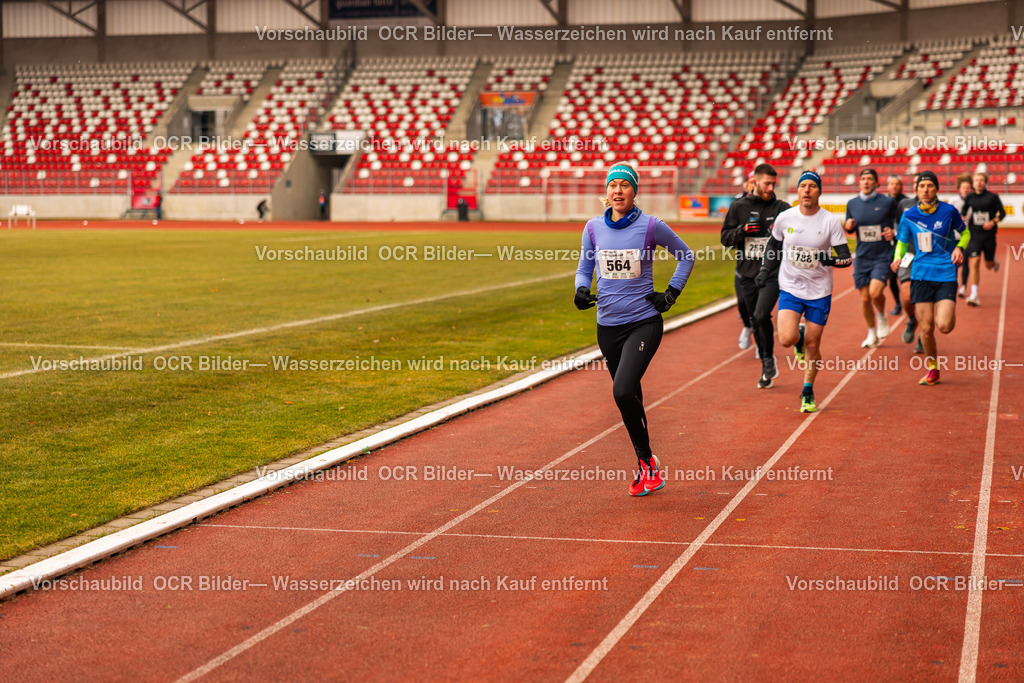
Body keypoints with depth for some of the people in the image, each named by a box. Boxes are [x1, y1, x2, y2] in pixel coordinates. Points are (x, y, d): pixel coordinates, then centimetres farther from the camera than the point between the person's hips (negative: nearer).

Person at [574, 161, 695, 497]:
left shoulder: (651, 226, -6)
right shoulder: (593, 227, 3)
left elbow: (685, 256, 9)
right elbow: (584, 267, 15)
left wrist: (671, 293, 1)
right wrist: (582, 289, -6)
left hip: (644, 322, -4)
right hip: (608, 325, 4)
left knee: (623, 391, -21)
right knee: (628, 396, 11)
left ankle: (647, 462, -4)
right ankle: (646, 467, 24)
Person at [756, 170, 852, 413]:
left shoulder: (830, 221, -9)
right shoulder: (784, 218, -4)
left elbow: (847, 257, -9)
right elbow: (773, 245, 16)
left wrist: (833, 260, -30)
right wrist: (765, 270, 9)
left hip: (819, 292, -1)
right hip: (790, 288, 1)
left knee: (812, 346, 5)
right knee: (787, 339, -18)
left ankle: (808, 393, 26)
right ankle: (799, 338, 21)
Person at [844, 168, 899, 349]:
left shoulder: (888, 202, -4)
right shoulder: (852, 204, 4)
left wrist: (894, 232, -11)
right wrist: (848, 226, -6)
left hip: (883, 256, -3)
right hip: (862, 257, 3)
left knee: (875, 293, -21)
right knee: (865, 298, 5)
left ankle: (882, 317, 12)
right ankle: (872, 334, 24)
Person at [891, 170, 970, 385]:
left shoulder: (949, 211, -3)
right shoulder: (909, 216, 2)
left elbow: (965, 233, 14)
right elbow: (902, 242, 15)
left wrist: (959, 247, -6)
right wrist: (897, 258, -5)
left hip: (946, 274, -2)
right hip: (921, 275, 2)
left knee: (944, 326, -15)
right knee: (926, 329, 0)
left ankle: (950, 315, 23)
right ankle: (932, 369, 22)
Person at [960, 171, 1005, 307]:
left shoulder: (993, 197, -6)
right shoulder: (969, 198, 2)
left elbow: (1002, 213, 0)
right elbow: (963, 212, 19)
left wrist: (993, 222, -16)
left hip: (989, 234, -1)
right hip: (974, 235, 1)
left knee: (989, 266, 9)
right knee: (974, 262, -13)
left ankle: (993, 260, 50)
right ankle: (974, 295, -13)